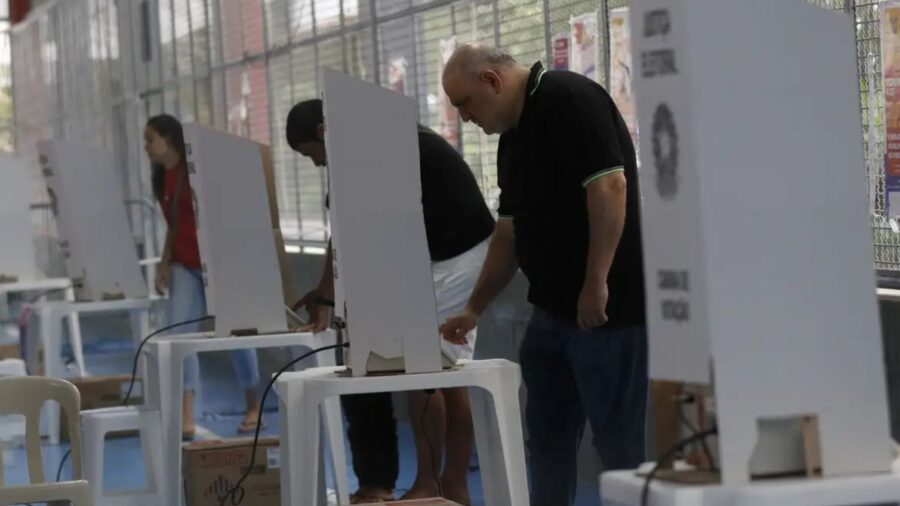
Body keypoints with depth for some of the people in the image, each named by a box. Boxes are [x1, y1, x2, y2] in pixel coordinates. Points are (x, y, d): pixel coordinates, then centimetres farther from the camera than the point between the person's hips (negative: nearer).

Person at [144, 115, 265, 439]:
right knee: (179, 335, -7)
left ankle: (254, 408, 20)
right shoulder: (161, 177, 10)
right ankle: (186, 418, -12)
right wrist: (164, 264, 10)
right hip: (185, 265, 7)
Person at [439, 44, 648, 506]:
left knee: (619, 440, -3)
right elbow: (511, 230, 22)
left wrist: (596, 284, -23)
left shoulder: (570, 100, -12)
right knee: (548, 435, 13)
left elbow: (609, 186, -21)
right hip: (553, 307, 10)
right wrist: (474, 308, 22)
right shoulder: (513, 135, 16)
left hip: (607, 306, -10)